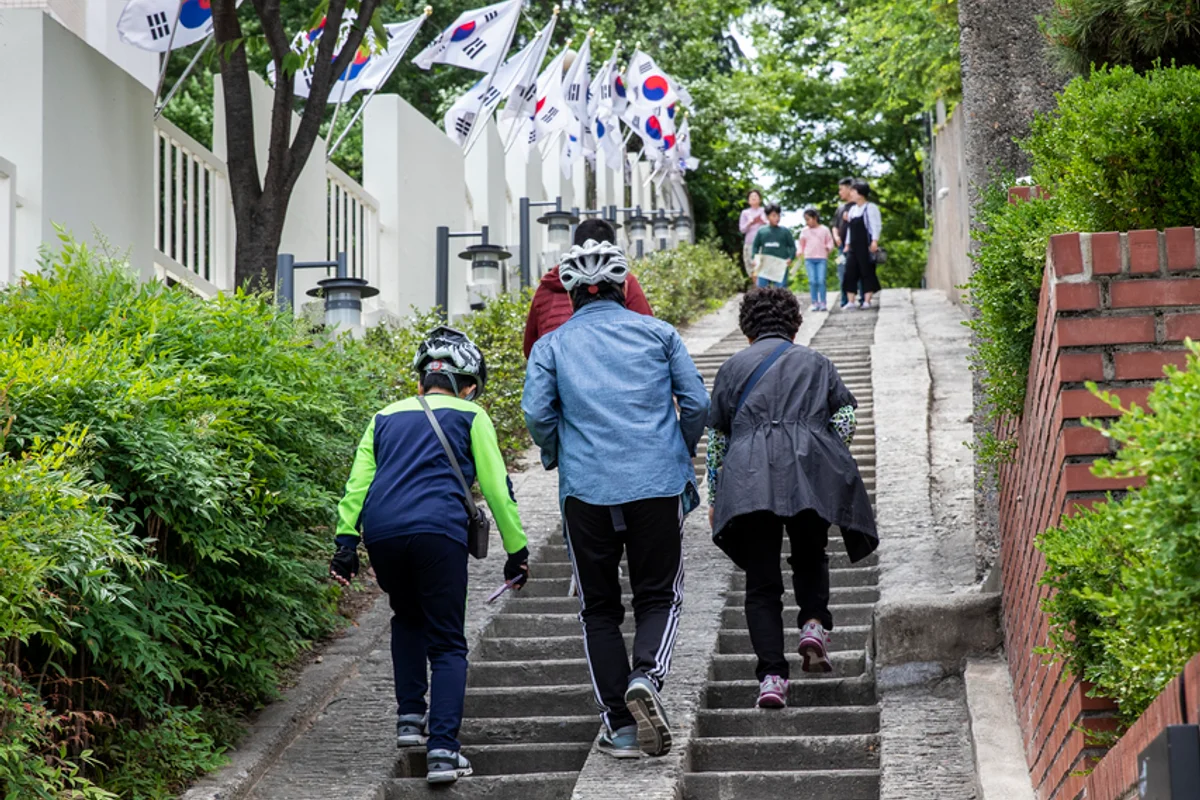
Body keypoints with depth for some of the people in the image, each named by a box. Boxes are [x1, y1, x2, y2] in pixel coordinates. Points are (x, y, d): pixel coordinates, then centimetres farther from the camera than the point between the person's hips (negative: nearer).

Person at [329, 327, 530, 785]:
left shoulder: (387, 417, 26)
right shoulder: (470, 417, 16)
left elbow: (357, 481, 16)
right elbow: (496, 488, 11)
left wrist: (346, 542, 11)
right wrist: (517, 549, 15)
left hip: (381, 533, 3)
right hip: (438, 532, -3)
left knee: (407, 619, 30)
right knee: (447, 644, 4)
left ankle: (410, 718, 22)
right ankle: (443, 750, -11)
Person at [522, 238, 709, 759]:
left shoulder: (552, 345, 7)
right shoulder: (657, 333, 8)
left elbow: (536, 414, -4)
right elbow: (697, 403, 3)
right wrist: (682, 454, 20)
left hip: (587, 490, 0)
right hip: (658, 484, 0)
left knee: (599, 608, 11)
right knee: (658, 596, 11)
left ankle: (619, 725, 5)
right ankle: (646, 675, -18)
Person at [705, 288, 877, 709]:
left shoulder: (733, 368, 18)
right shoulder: (816, 363, 19)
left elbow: (716, 437, 15)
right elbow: (845, 418, 8)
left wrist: (714, 497, 20)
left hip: (749, 481, 0)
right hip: (811, 475, 0)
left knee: (761, 580, 2)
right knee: (810, 559, 21)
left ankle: (772, 677, -8)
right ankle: (814, 623, -6)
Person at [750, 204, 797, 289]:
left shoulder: (785, 231, 5)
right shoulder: (761, 231, 9)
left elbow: (792, 246, 6)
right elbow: (756, 246, 14)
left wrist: (791, 258, -9)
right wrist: (755, 258, -1)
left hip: (780, 266, -1)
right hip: (765, 266, 1)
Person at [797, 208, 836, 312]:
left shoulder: (824, 230, 6)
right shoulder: (804, 231, 11)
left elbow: (830, 241, 11)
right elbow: (802, 244, 20)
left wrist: (828, 248, -7)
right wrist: (801, 252, 5)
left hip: (821, 258, -2)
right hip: (809, 258, 2)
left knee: (821, 281, -9)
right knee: (812, 281, -4)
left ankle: (823, 303, -5)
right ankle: (815, 303, -1)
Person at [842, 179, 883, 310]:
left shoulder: (870, 208, -3)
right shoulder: (852, 209, 19)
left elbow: (876, 225, -8)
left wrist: (875, 241, -18)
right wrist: (847, 244, 17)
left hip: (866, 246, -7)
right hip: (853, 247, 7)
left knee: (867, 272, -2)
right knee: (850, 273, -1)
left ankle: (867, 300, 2)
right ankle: (851, 301, -2)